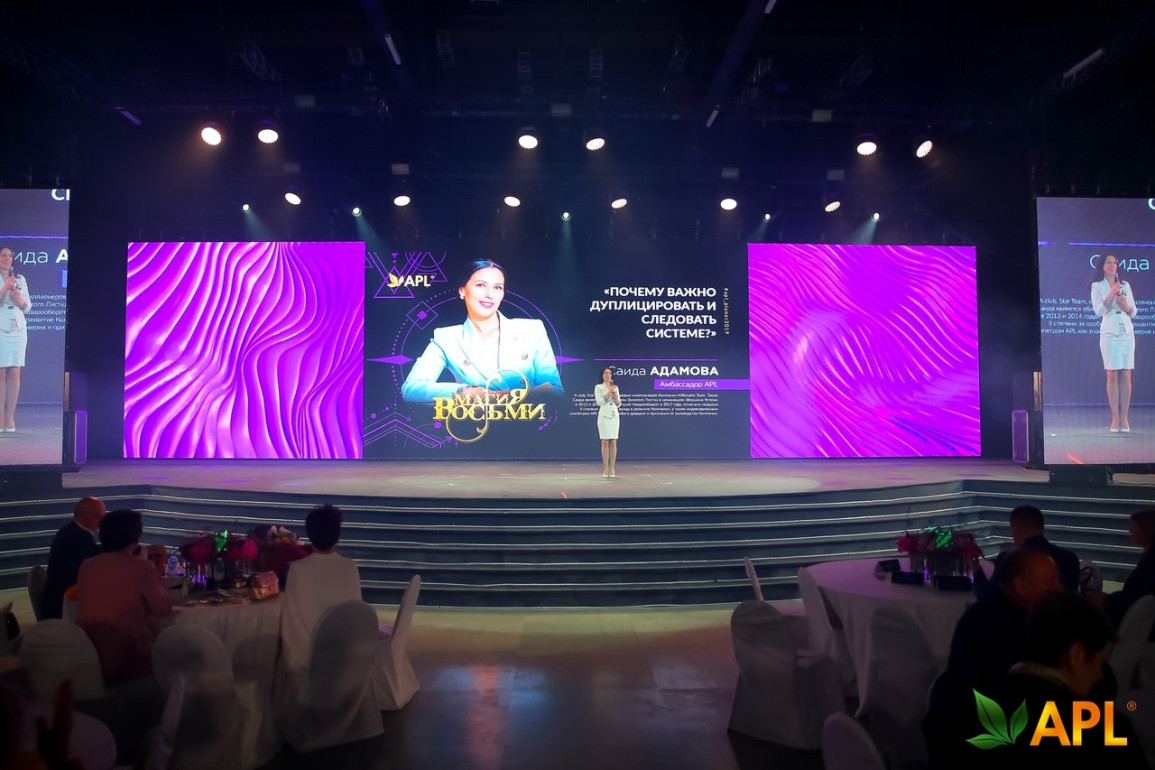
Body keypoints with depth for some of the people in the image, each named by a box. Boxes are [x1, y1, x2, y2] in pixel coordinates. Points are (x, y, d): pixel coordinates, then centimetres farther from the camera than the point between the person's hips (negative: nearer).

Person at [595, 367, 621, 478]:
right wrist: (609, 393, -16)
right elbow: (599, 402, -10)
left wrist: (617, 399, -6)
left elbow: (618, 404, 14)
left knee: (613, 443, 0)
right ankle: (605, 469, -1)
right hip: (604, 416, -4)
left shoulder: (615, 387, 14)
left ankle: (612, 469, 2)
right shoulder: (598, 387, 2)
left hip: (614, 416, 4)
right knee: (605, 443, -4)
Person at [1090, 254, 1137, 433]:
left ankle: (1124, 417, -2)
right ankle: (1115, 417, -4)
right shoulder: (1097, 287, 6)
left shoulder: (1125, 285, 15)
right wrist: (1112, 294, -14)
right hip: (1109, 333, -3)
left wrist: (1126, 305, -6)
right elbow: (1098, 311, -5)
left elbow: (1133, 312, 14)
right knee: (1112, 375, -6)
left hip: (1127, 332, 3)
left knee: (1126, 376, -3)